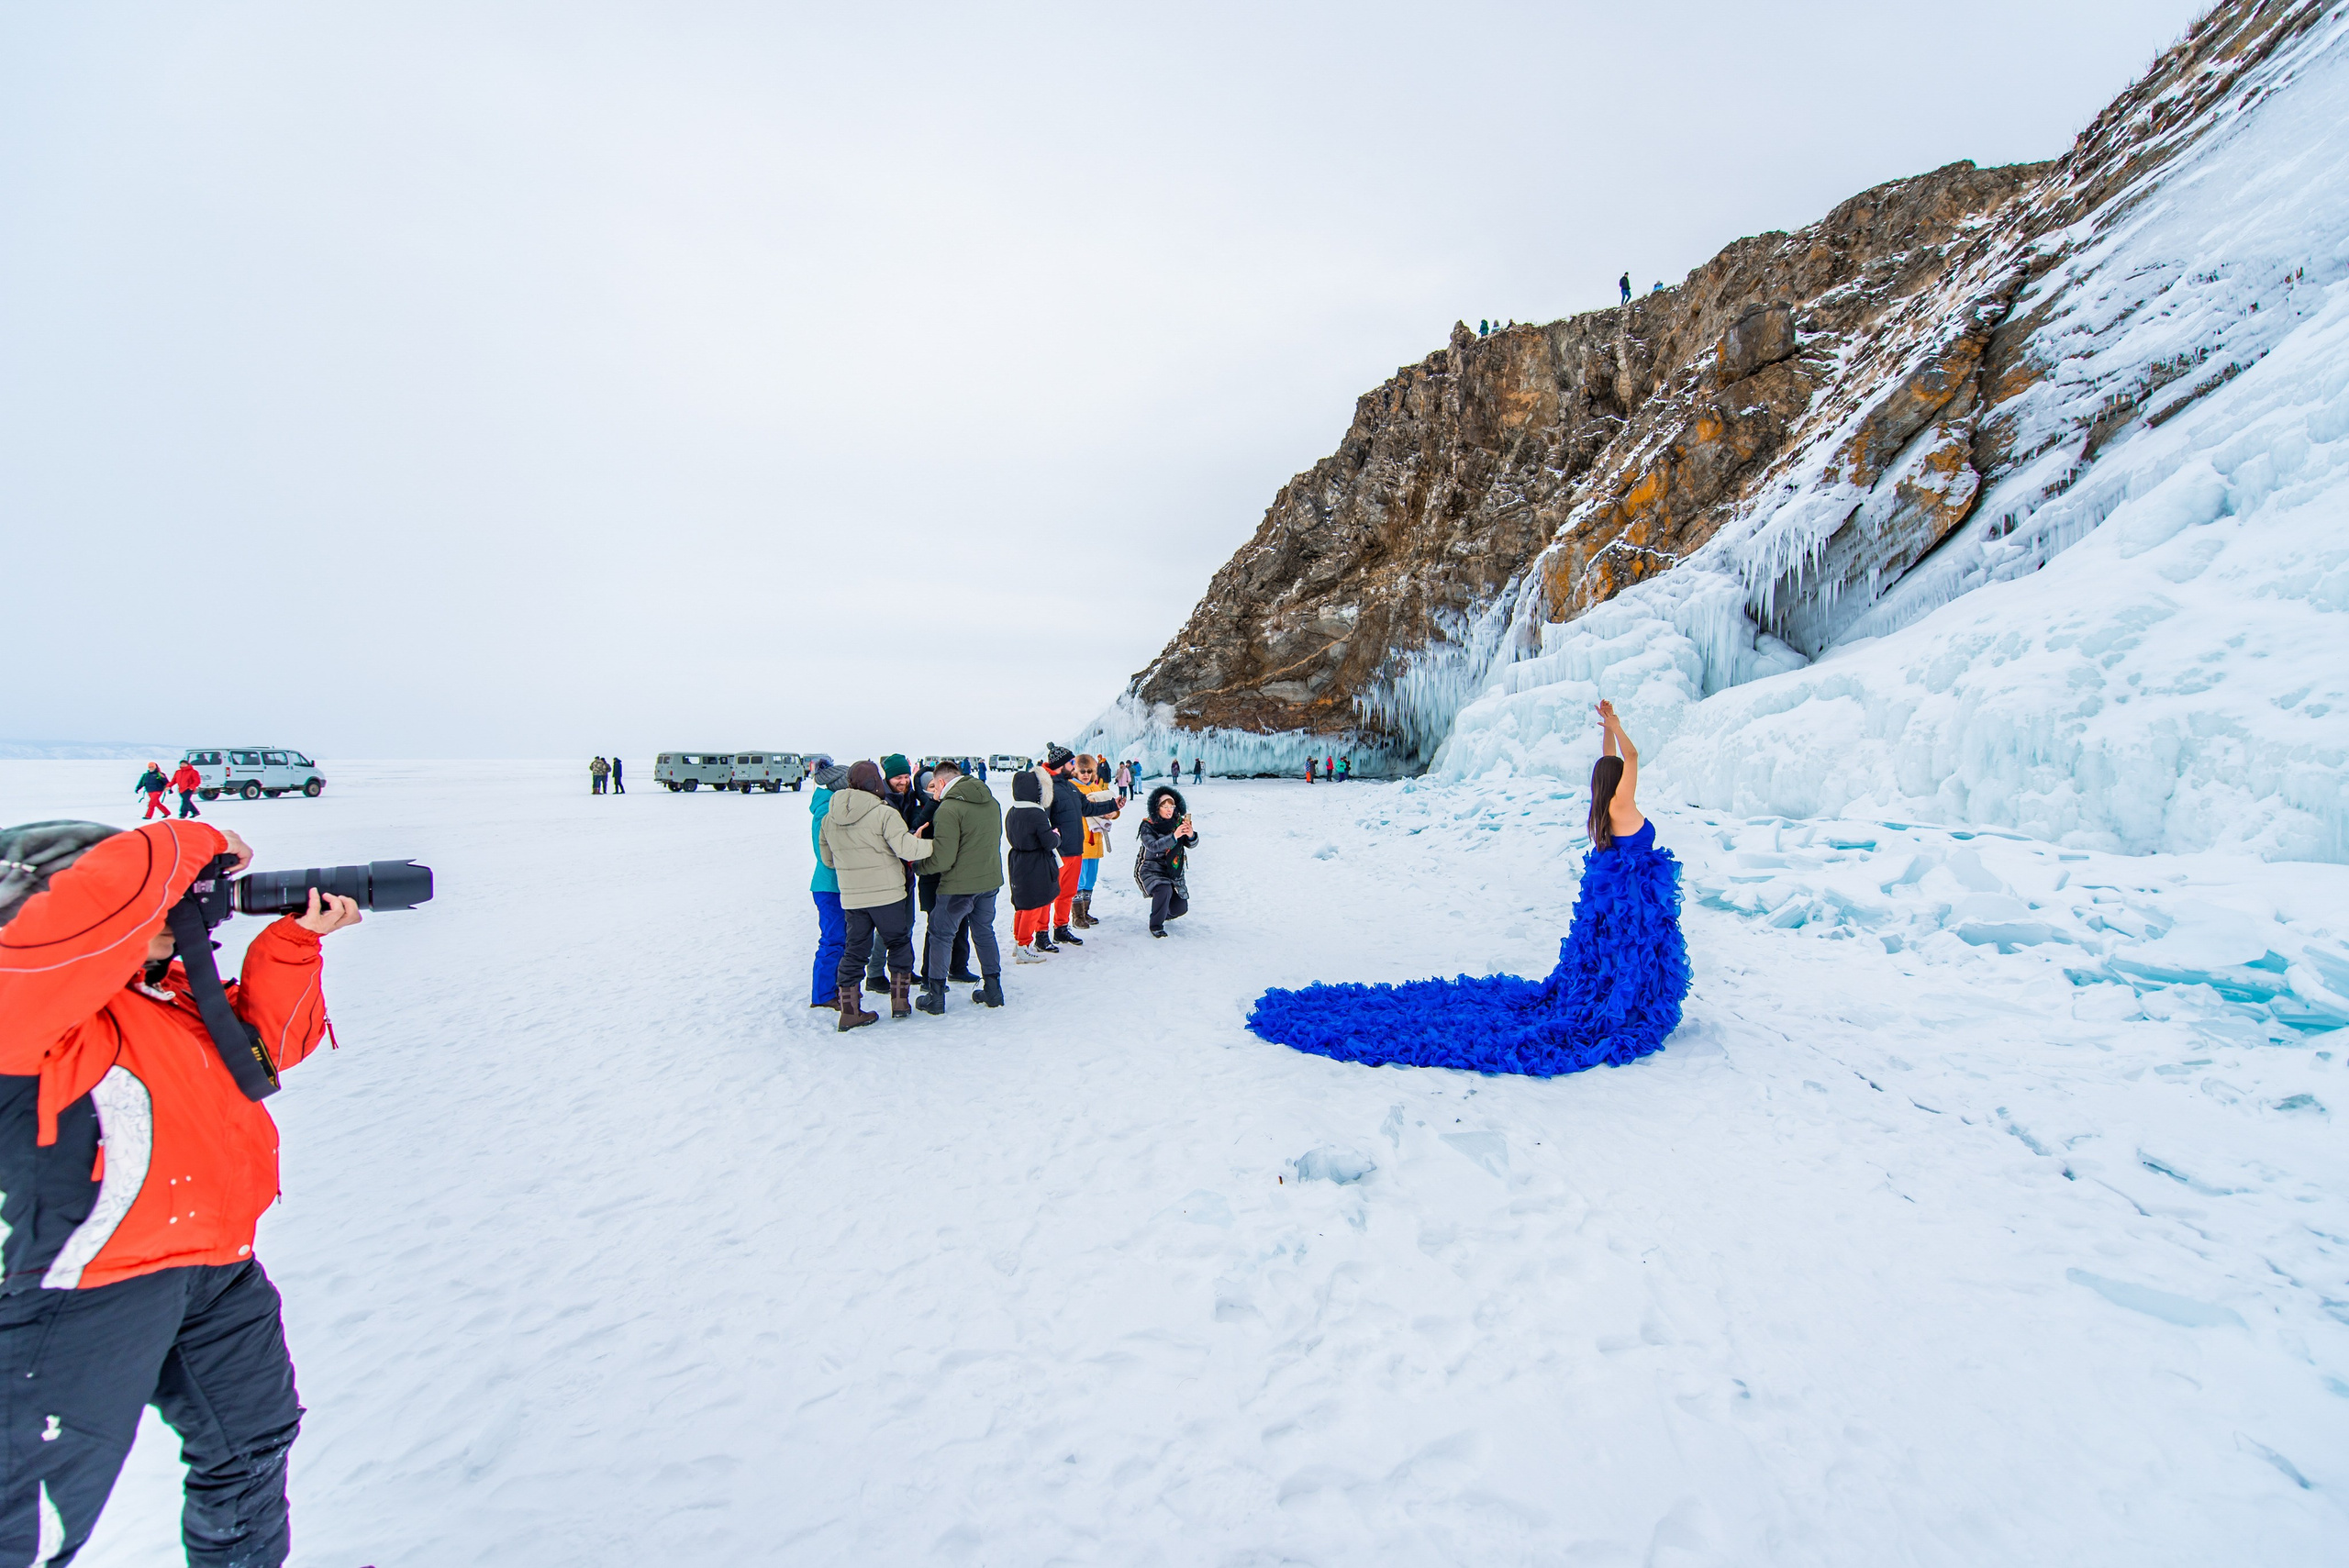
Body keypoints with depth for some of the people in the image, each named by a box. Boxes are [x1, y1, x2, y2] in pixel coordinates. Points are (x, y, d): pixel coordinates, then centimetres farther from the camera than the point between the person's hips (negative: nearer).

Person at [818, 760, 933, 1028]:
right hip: (887, 894, -4)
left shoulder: (830, 818, 4)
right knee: (899, 944, 14)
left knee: (855, 950, 13)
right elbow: (907, 848, -22)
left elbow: (827, 858, 14)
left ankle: (849, 1012, 13)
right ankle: (900, 1002, 17)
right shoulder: (884, 814, -16)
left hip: (850, 898, 5)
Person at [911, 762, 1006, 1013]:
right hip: (990, 879, 7)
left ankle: (935, 997, 14)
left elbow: (942, 859, -20)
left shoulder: (948, 809, -18)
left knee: (941, 936, 8)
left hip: (959, 885, -7)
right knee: (985, 933, 20)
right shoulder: (992, 802, 6)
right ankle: (993, 991, 25)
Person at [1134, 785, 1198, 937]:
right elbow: (1153, 846, -29)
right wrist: (1174, 836, -41)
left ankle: (1162, 914, 38)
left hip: (1173, 871, 5)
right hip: (1151, 869, -5)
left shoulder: (1178, 822, -2)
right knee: (1164, 890, -33)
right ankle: (1156, 925, -11)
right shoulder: (1148, 826, -13)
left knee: (1181, 907, 1)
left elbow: (1191, 844, -8)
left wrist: (1191, 835, -32)